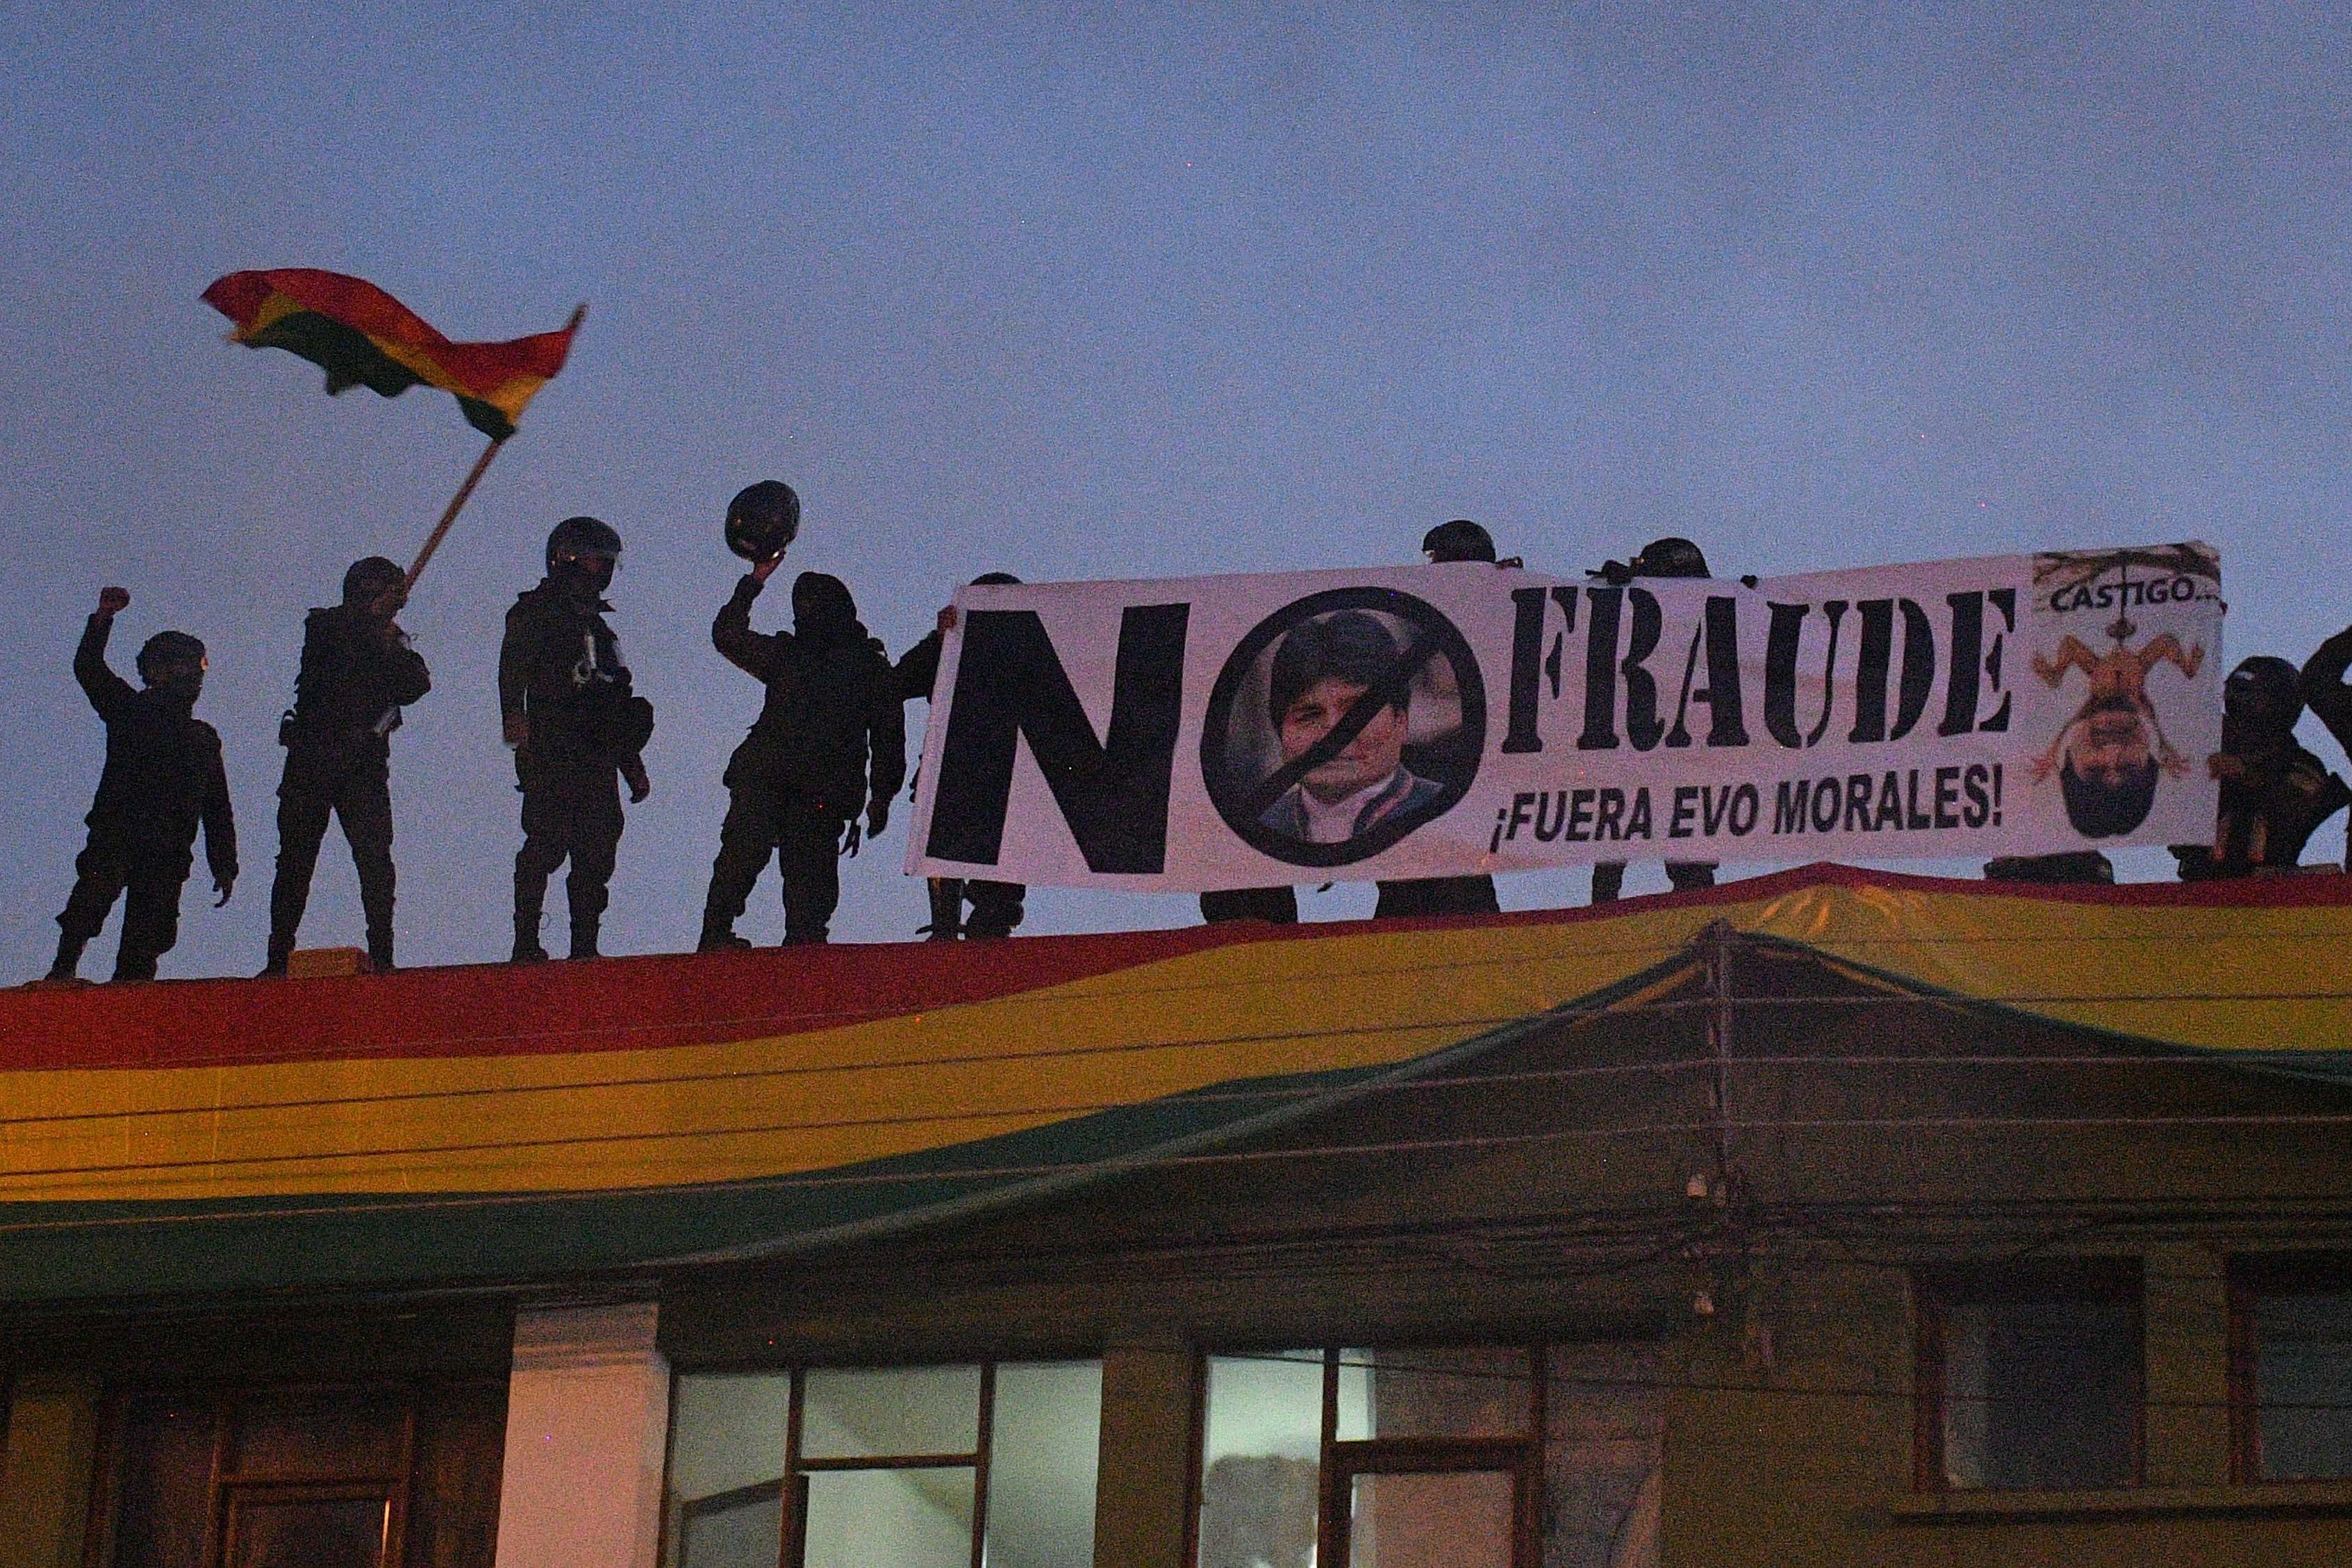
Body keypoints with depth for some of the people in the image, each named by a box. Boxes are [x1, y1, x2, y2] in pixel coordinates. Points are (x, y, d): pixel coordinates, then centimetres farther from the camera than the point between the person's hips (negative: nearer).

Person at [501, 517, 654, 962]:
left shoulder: (596, 626, 27)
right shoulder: (537, 613, 4)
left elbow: (617, 703, 30)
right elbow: (512, 667, -12)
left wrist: (634, 767, 27)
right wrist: (513, 714, -30)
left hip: (598, 761, 7)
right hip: (550, 757, -7)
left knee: (596, 856, 2)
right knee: (546, 847, -13)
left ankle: (585, 948, 4)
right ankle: (526, 946, -11)